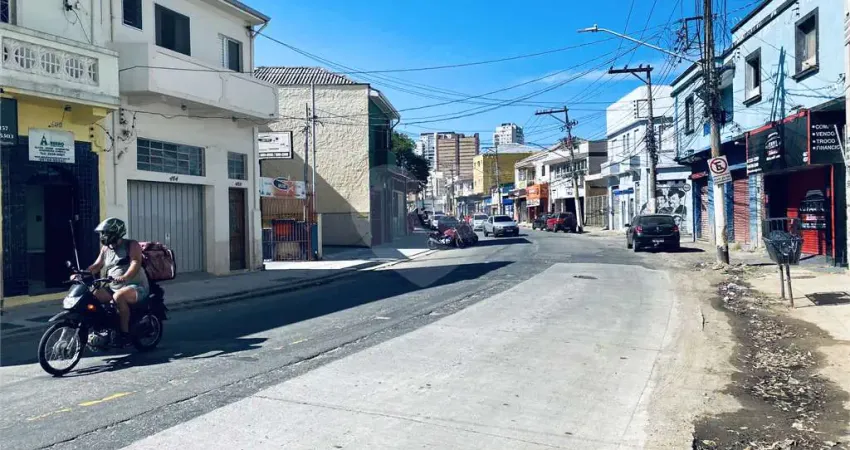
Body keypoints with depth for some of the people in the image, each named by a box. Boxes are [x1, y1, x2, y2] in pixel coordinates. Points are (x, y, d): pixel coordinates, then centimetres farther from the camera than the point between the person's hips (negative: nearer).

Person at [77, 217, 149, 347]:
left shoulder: (132, 245, -7)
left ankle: (125, 332, -27)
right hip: (114, 287, 8)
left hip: (136, 287, -8)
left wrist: (124, 277, -40)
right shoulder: (105, 249, 15)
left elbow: (136, 263, -22)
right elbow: (97, 265, 15)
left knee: (118, 296, -36)